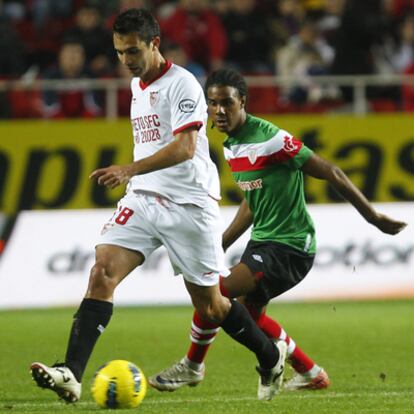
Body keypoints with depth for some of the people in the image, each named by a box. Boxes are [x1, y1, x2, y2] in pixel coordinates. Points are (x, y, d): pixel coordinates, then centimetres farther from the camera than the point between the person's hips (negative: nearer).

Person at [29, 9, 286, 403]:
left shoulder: (182, 83, -12)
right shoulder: (137, 86, 14)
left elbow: (185, 147, -24)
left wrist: (129, 169, -34)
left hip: (188, 204, -7)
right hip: (142, 199, 7)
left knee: (210, 306, 3)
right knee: (102, 271, -16)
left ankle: (271, 357, 30)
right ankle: (71, 374, -26)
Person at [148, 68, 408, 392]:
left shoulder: (270, 140, -23)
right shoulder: (231, 146, 5)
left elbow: (331, 174, -18)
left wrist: (374, 217, -14)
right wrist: (220, 245, 20)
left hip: (289, 246, -10)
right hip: (262, 240, 10)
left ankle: (192, 366, 2)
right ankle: (311, 374, 36)